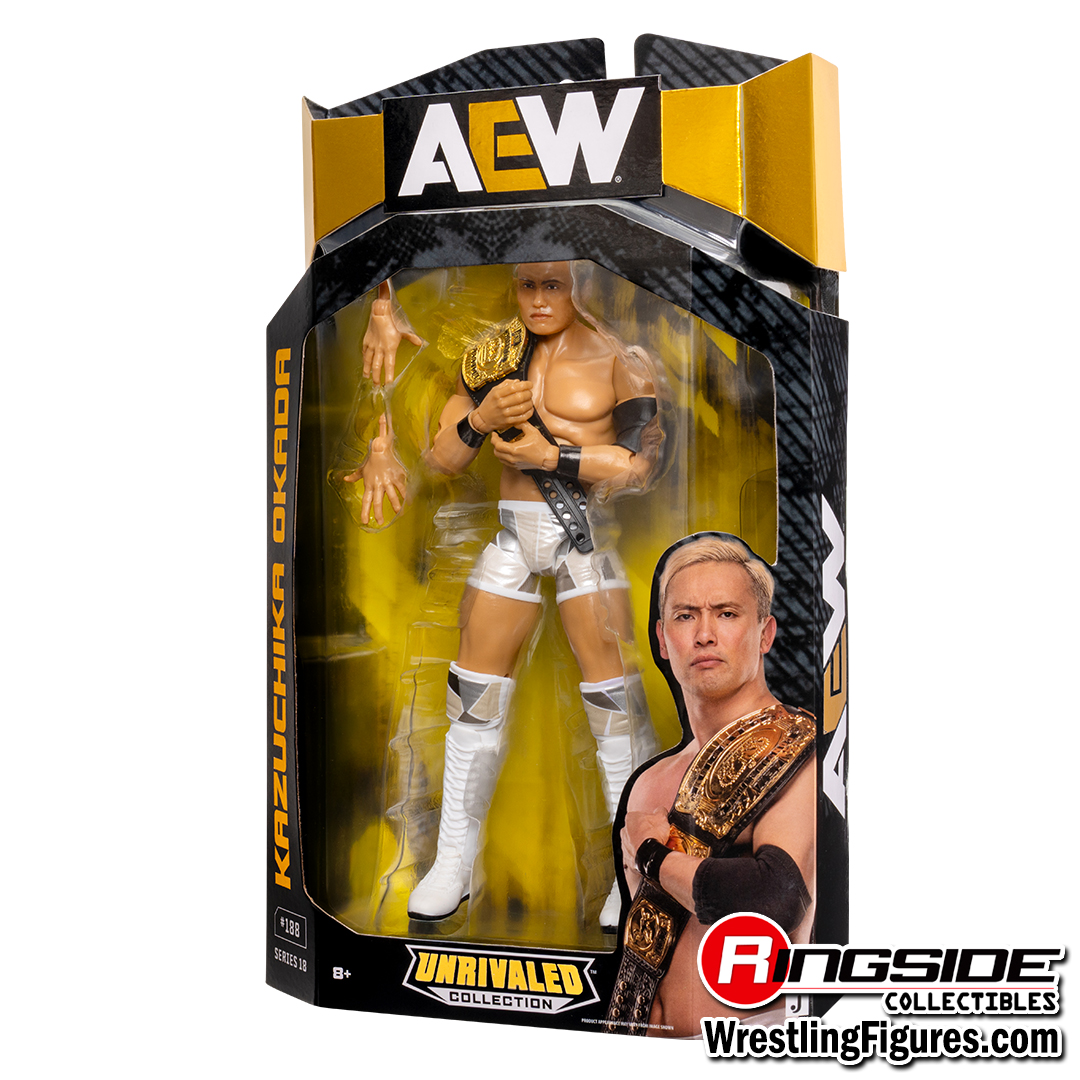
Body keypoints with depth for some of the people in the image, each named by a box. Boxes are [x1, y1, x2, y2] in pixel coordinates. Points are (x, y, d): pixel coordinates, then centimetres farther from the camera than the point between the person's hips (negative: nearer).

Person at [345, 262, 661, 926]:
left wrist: (552, 455, -14)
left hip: (591, 531, -5)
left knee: (612, 694, -7)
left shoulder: (615, 359, -3)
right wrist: (478, 420, -9)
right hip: (514, 533, 5)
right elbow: (444, 461, 10)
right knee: (476, 691, 5)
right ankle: (455, 861, 17)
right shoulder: (492, 357, 11)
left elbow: (643, 465, -12)